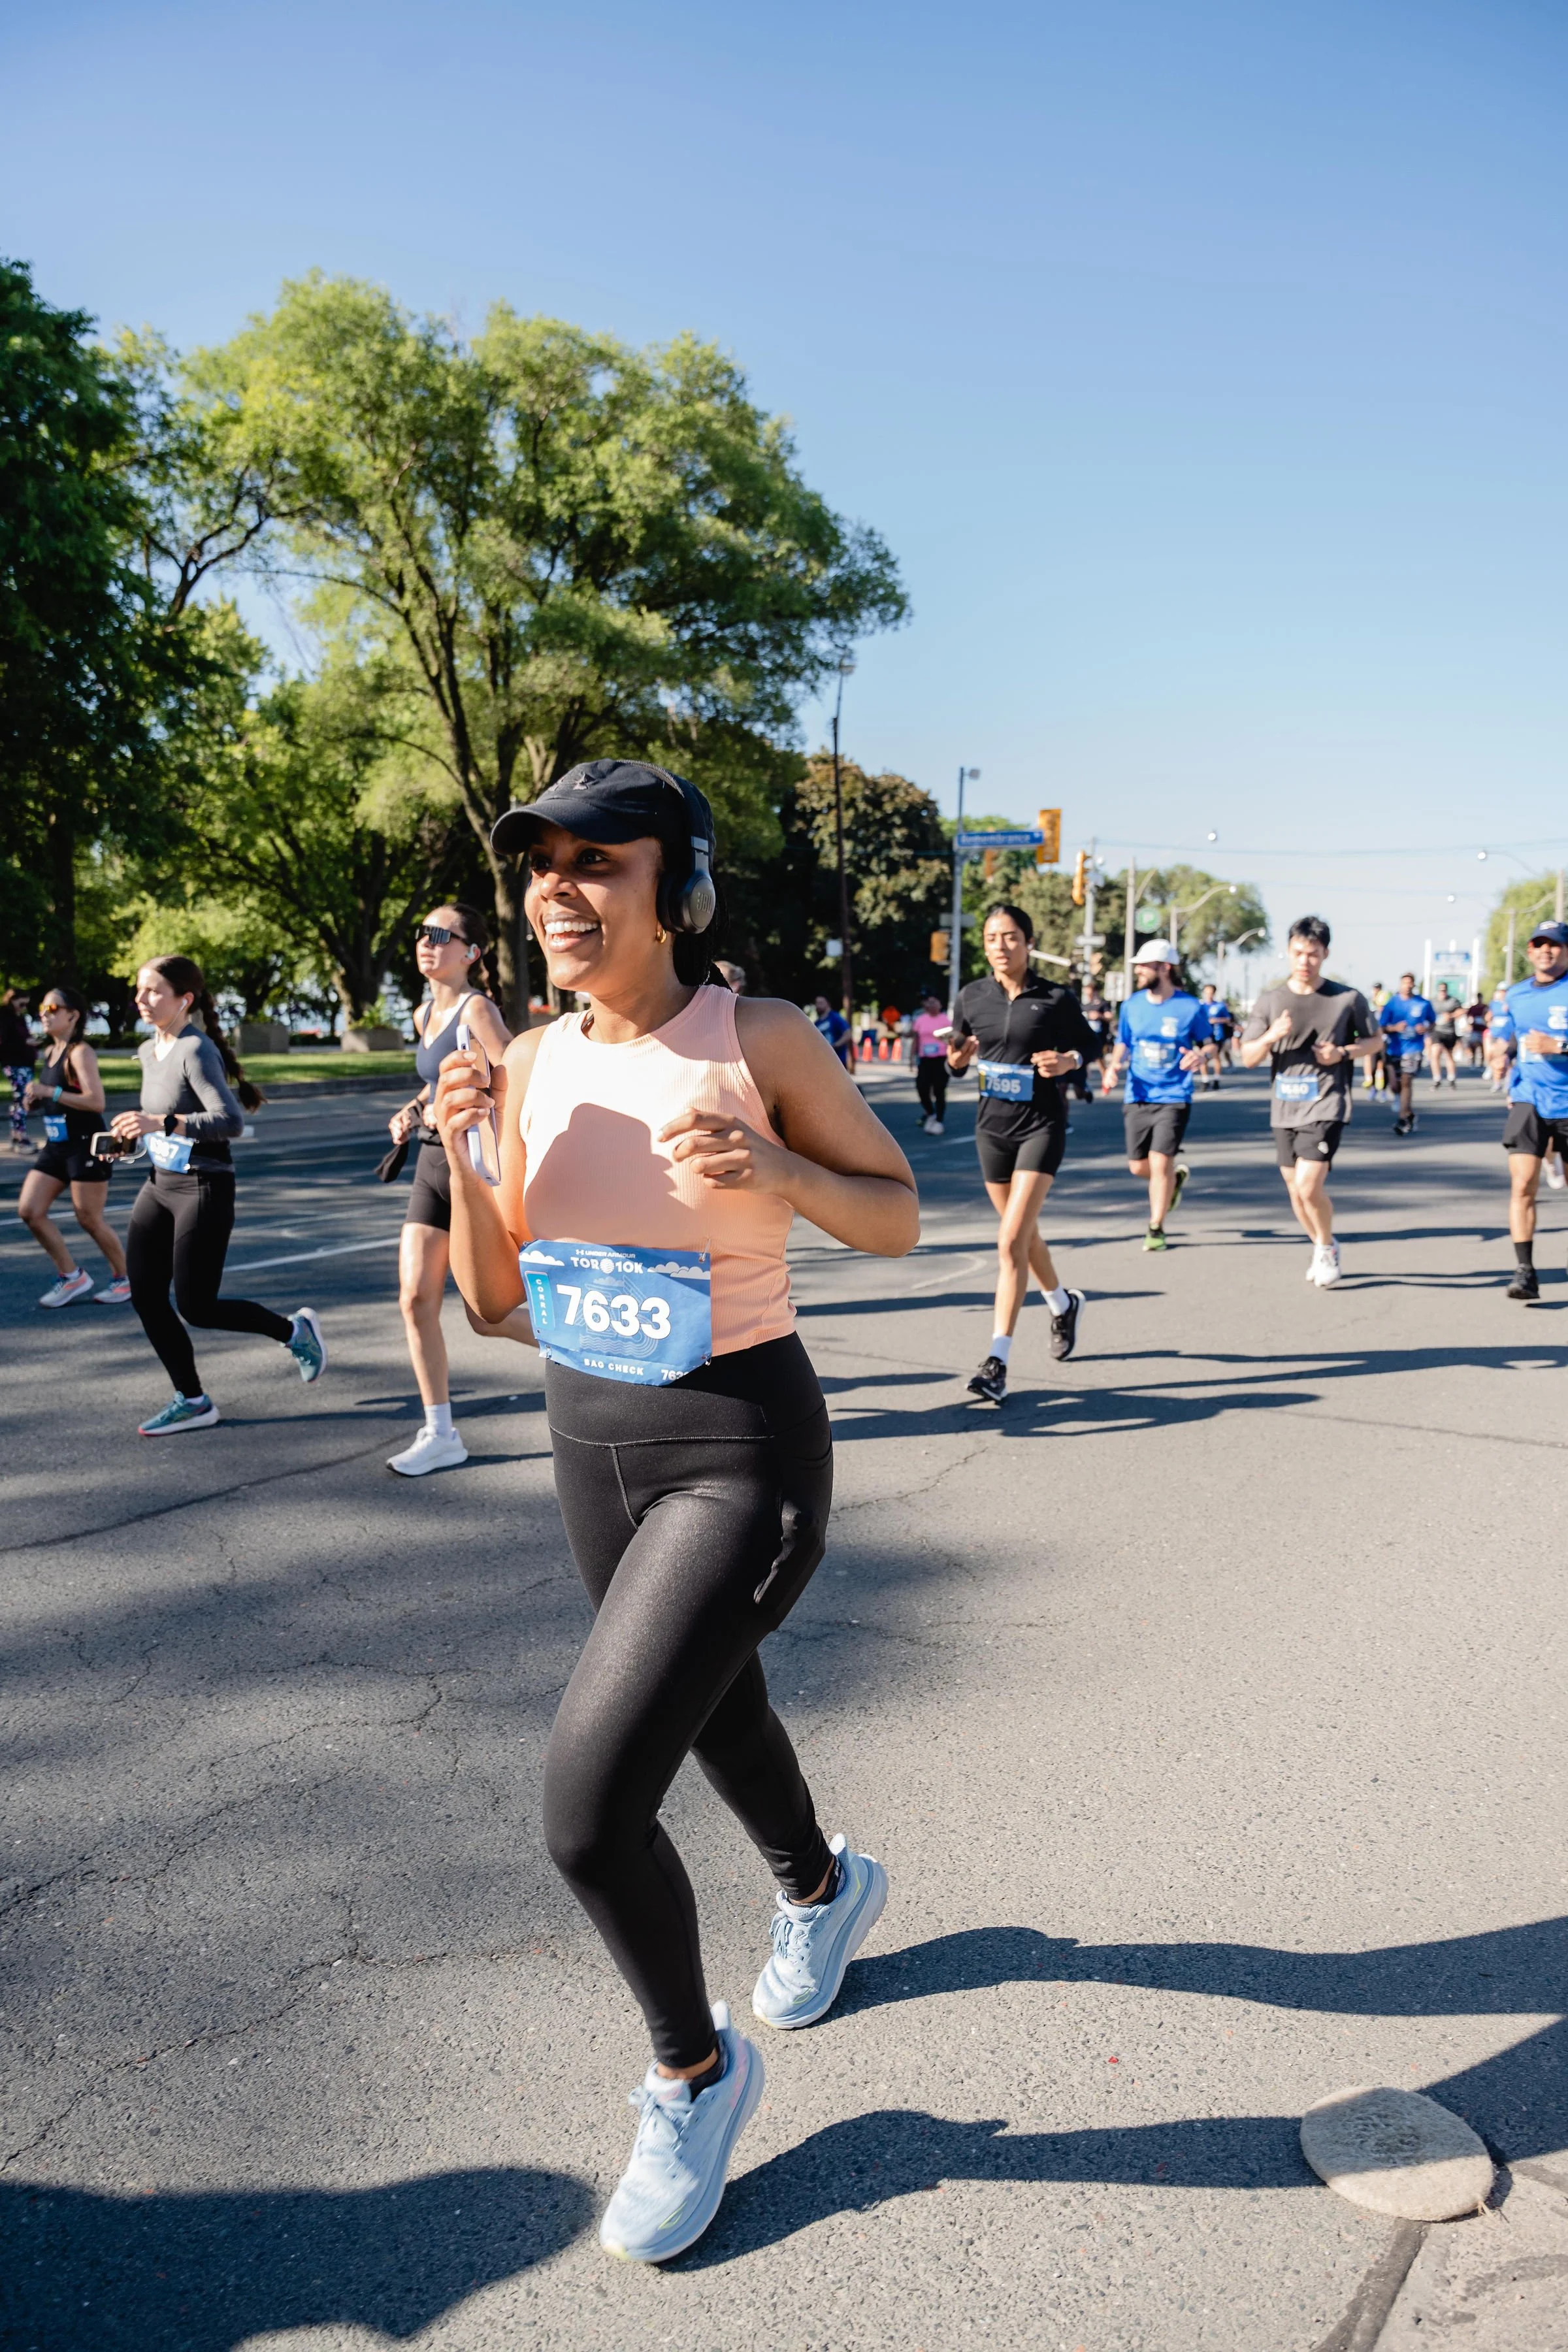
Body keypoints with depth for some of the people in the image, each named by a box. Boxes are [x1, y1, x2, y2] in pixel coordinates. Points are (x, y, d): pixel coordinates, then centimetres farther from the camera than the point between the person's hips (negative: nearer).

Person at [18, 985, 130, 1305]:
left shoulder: (80, 1052, -14)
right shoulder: (50, 1053, 11)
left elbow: (96, 1101, -25)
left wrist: (49, 1092, -25)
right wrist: (35, 1099, 4)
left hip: (86, 1146, -9)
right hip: (56, 1146, 9)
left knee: (90, 1219, -1)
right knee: (29, 1211, 2)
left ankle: (124, 1278, 19)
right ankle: (73, 1277, 13)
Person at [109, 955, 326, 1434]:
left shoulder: (197, 1051, -17)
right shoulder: (149, 1050, 9)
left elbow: (230, 1121, -29)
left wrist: (162, 1123, -39)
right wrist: (133, 1134, 11)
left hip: (203, 1188, -9)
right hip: (160, 1184, 9)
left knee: (196, 1307, -5)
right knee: (145, 1296, 4)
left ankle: (294, 1330, 18)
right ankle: (192, 1401, 16)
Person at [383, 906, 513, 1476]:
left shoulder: (476, 1009, -14)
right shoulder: (425, 1015, 11)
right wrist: (412, 1109, 10)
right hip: (432, 1162, 8)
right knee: (416, 1299, 3)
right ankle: (440, 1434, 11)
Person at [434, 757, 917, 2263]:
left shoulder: (762, 1039, -16)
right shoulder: (535, 1063, -2)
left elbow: (899, 1220, -7)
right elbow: (496, 1301, 2)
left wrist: (776, 1175, -26)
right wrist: (461, 1163, -17)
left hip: (742, 1456, -6)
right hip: (592, 1440, 6)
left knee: (588, 1809, -13)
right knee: (711, 1708, 27)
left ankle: (697, 2073, 19)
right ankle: (824, 1889, 60)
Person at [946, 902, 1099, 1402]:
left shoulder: (1056, 999, -7)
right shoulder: (972, 997, 1)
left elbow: (1088, 1042, 5)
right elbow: (959, 1050, 10)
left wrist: (1068, 1060, -16)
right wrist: (957, 1059, -13)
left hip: (1041, 1124, -5)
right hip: (991, 1125, 5)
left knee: (1012, 1240, -15)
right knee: (1023, 1234, 19)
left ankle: (998, 1362, -13)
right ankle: (1064, 1305, 48)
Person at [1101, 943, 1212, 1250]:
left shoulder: (1191, 1007, -6)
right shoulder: (1132, 1005, 4)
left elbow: (1209, 1043, 3)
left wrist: (1201, 1056, -20)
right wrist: (1116, 1064, -6)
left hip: (1174, 1098, -4)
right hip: (1138, 1098, 4)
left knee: (1160, 1162, -10)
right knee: (1138, 1166, 5)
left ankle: (1156, 1229, 7)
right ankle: (1176, 1176, 40)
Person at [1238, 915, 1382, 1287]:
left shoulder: (1348, 999, -2)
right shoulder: (1270, 1001, 3)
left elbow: (1374, 1039, 11)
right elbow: (1247, 1059, 2)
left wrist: (1343, 1053, -9)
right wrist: (1271, 1036, -18)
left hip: (1325, 1106, -4)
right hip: (1284, 1107, 4)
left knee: (1309, 1185, -17)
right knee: (1296, 1191, 12)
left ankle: (1328, 1247, 10)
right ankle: (1321, 1250, 36)